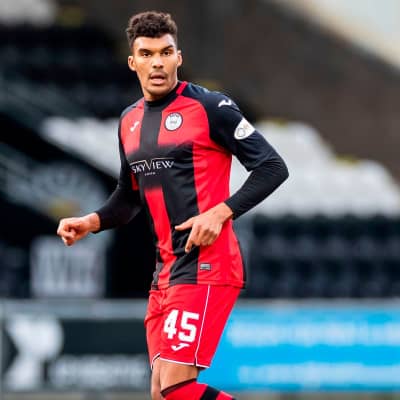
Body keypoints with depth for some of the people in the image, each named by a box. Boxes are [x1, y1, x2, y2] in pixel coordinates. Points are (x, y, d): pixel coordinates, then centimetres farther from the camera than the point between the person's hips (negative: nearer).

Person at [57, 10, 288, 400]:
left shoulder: (210, 107, -7)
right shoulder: (130, 120, 15)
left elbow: (272, 167, -9)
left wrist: (221, 212, -18)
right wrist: (92, 221, 9)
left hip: (206, 266, -8)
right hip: (166, 272, 8)